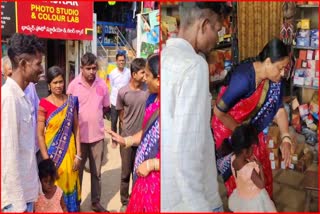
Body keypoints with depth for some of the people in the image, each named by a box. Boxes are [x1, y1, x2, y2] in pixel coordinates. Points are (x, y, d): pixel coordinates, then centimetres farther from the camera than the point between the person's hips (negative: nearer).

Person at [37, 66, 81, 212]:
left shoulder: (71, 101, 0)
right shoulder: (44, 104, -10)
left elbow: (76, 128, 2)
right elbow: (40, 133, -9)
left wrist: (78, 154, -2)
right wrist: (46, 159, -12)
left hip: (69, 150, 3)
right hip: (52, 151, -2)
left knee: (70, 184, 12)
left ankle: (72, 210, 31)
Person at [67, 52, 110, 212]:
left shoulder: (102, 84, -1)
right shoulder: (74, 85, -9)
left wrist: (94, 116, 4)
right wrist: (84, 117, -4)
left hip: (97, 135, 2)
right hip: (79, 135, -2)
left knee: (96, 172, 14)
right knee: (77, 171, 11)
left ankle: (96, 202, 29)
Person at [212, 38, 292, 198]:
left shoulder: (274, 79, -15)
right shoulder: (243, 79, -37)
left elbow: (279, 109, -6)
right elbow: (219, 112, -30)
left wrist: (285, 138, -18)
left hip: (251, 127, 7)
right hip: (228, 128, -6)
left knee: (261, 168, 17)